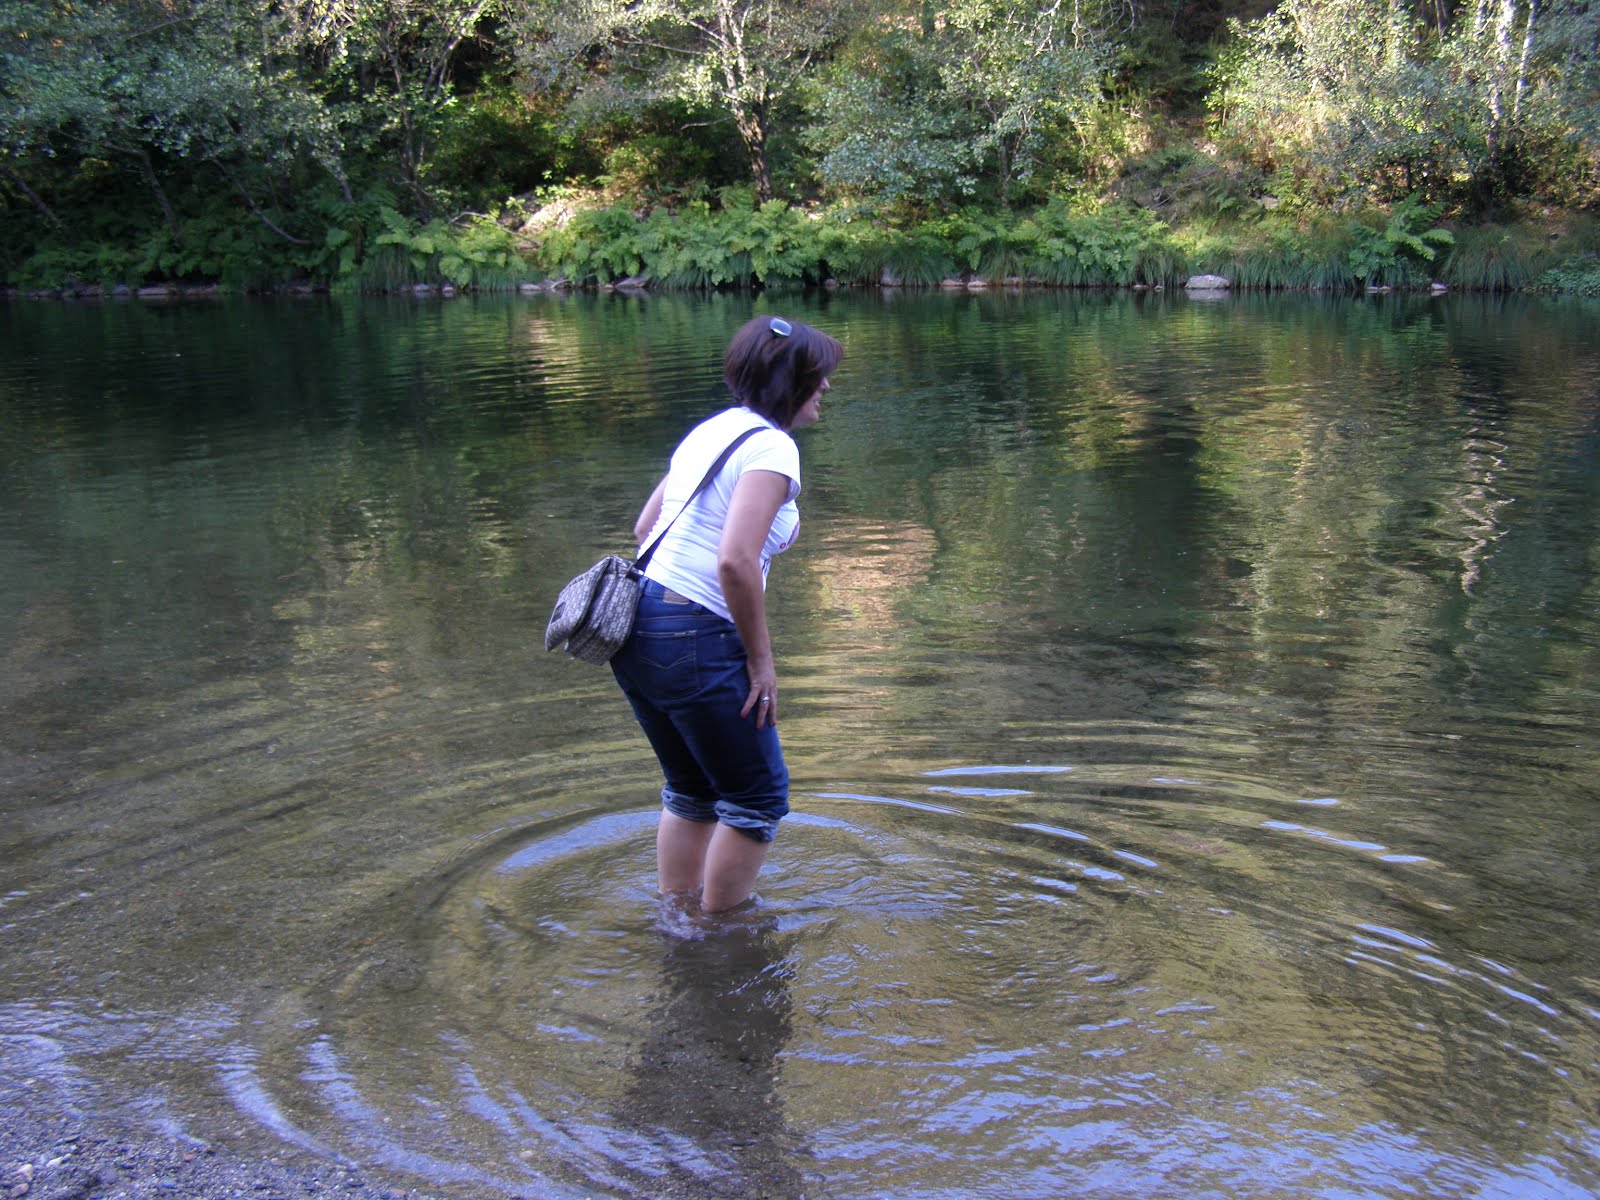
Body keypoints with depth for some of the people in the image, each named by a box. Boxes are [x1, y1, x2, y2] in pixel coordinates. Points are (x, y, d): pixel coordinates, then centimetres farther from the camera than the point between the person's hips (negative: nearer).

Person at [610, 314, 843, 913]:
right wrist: (761, 659, -14)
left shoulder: (709, 431, 15)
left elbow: (645, 527, 20)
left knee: (692, 791, 23)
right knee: (758, 799, 8)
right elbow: (735, 560, -24)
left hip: (637, 630, 9)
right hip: (695, 642, -9)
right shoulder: (772, 446, -12)